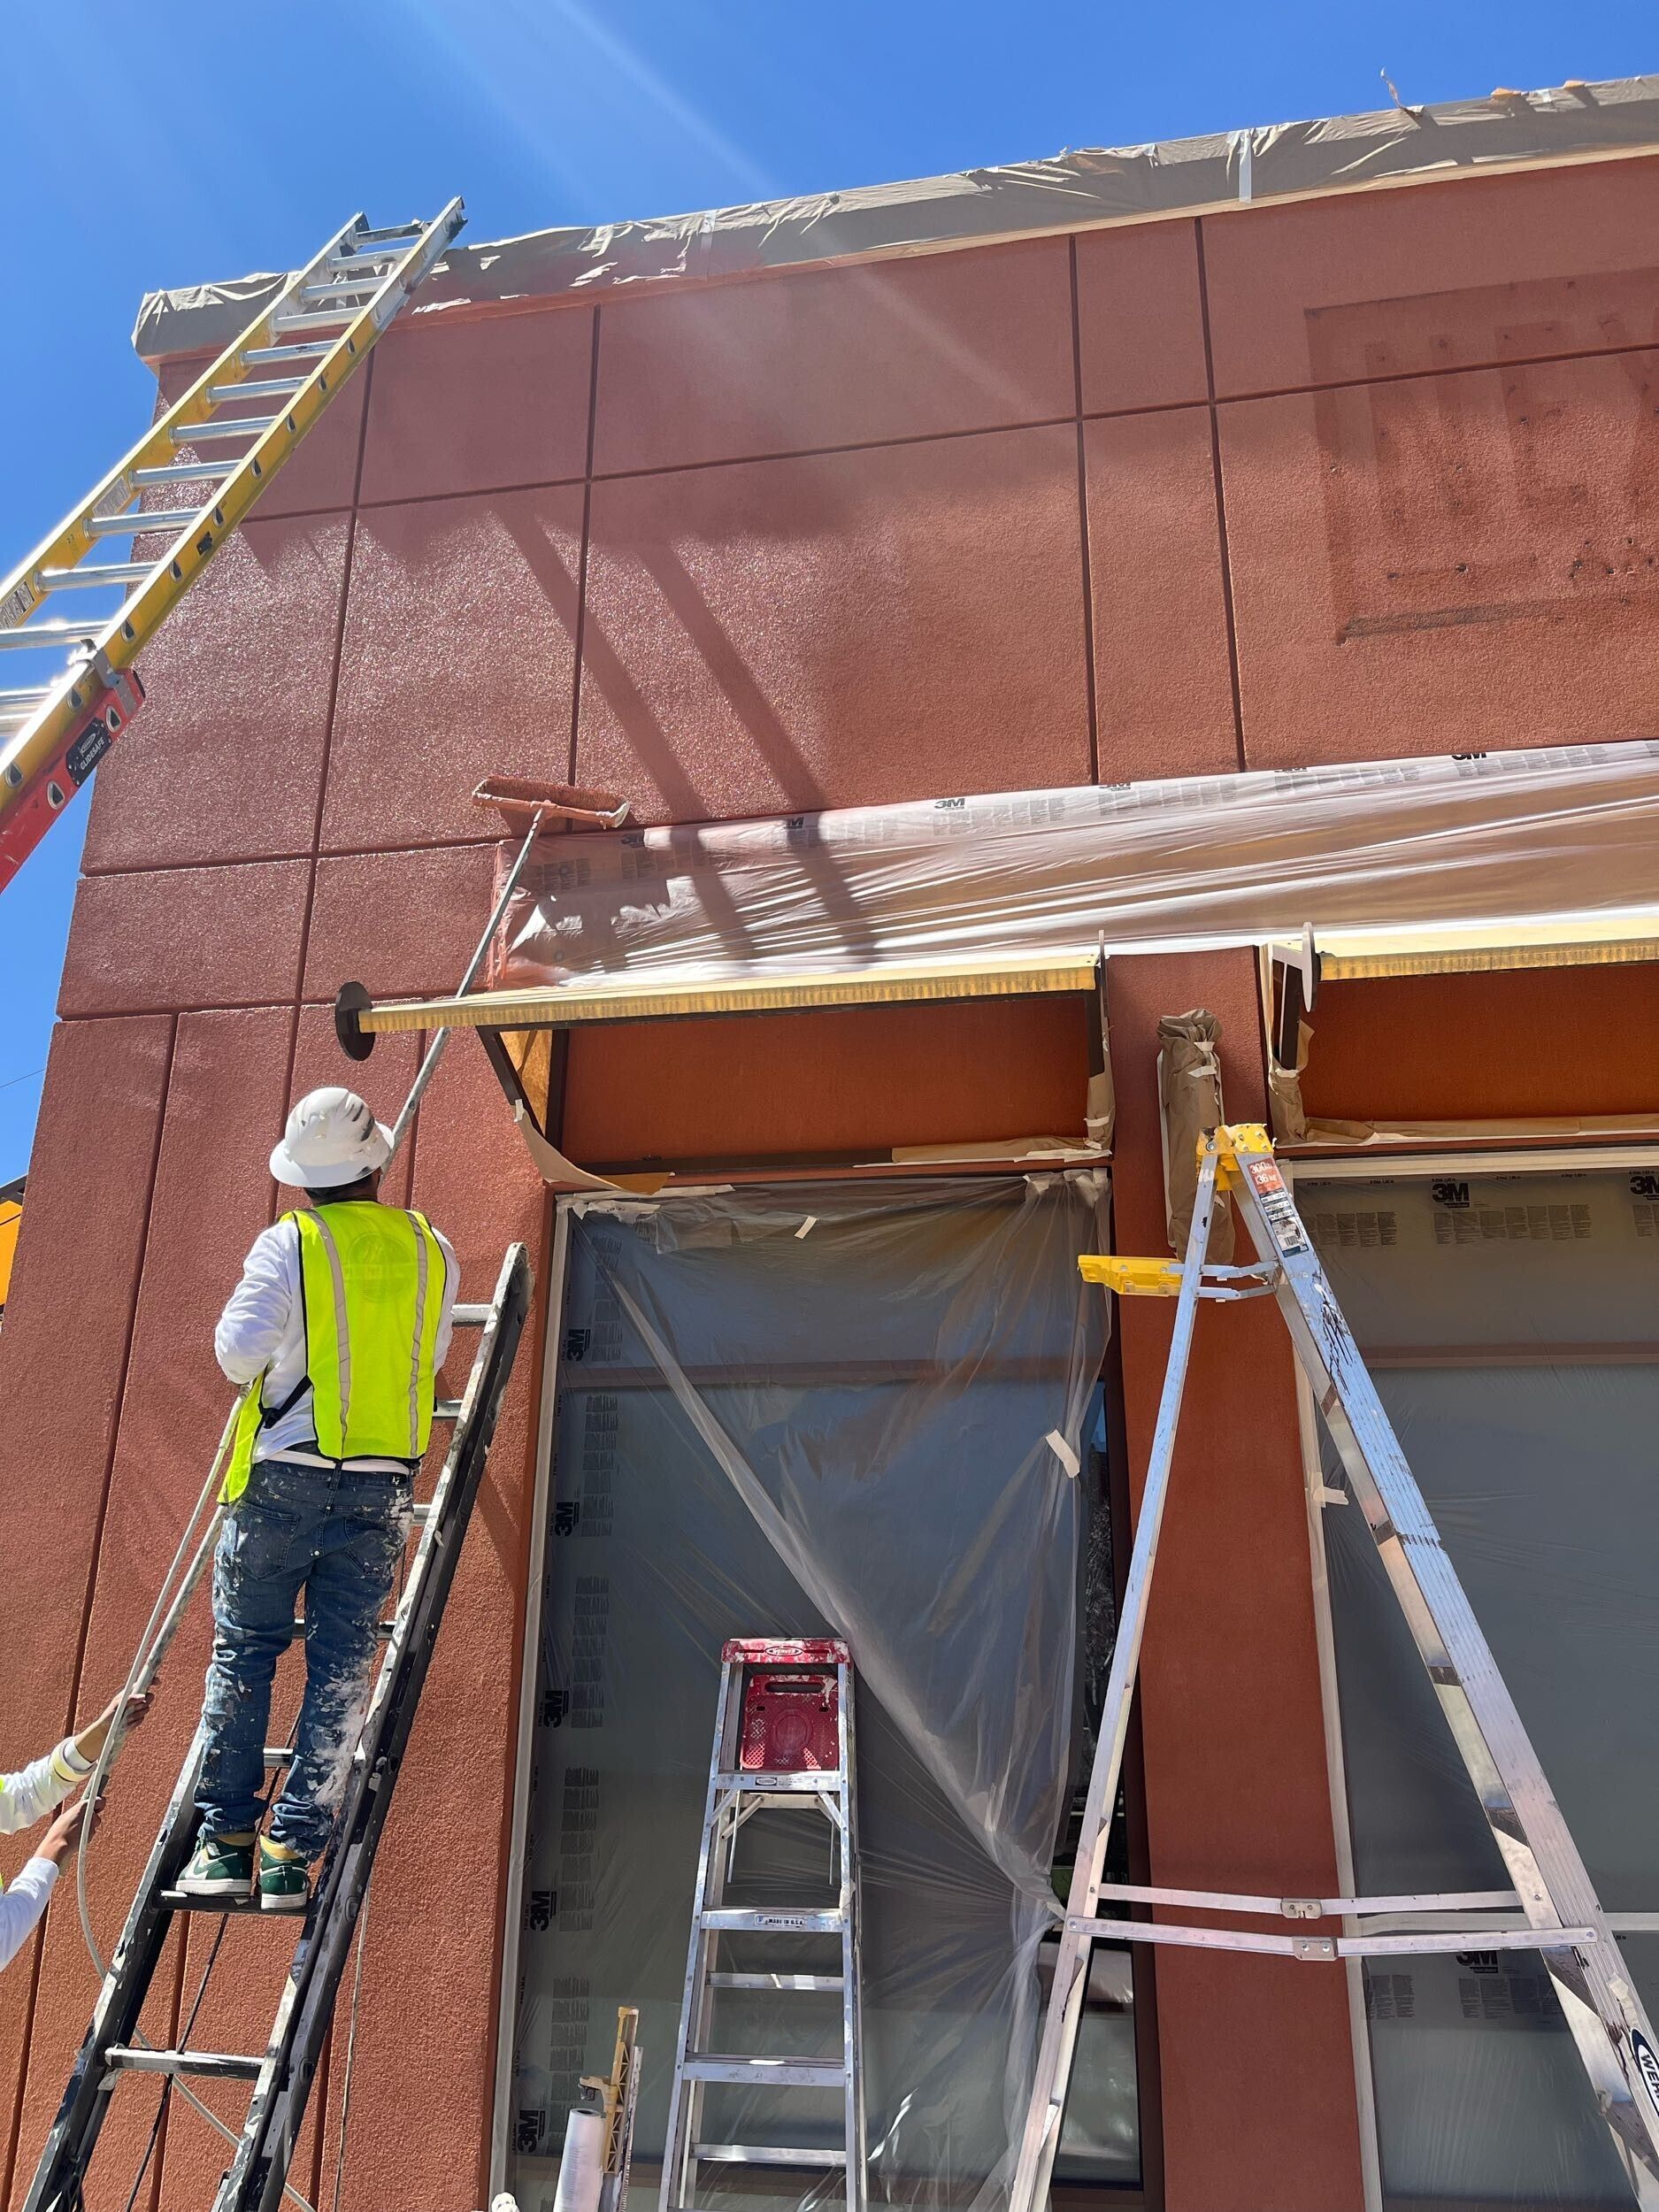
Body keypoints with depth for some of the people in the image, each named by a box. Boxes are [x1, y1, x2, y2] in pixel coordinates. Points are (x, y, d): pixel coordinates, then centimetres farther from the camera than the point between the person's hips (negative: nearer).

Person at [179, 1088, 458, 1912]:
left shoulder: (287, 1243, -6)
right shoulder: (431, 1251, 4)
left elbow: (240, 1353, -12)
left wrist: (243, 1321, 9)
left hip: (285, 1476, -2)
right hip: (382, 1483, 2)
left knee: (243, 1651, 11)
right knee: (341, 1666, 7)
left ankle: (225, 1840, 13)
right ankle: (292, 1851, 9)